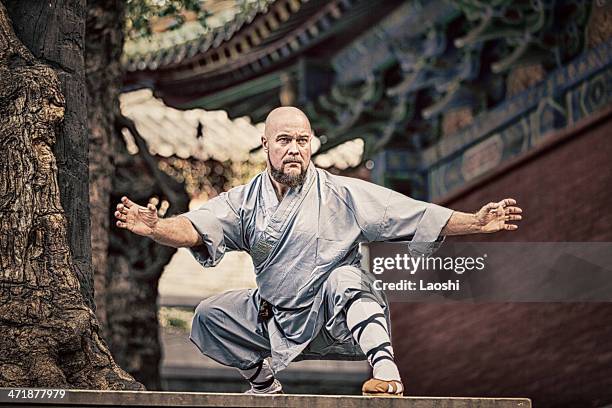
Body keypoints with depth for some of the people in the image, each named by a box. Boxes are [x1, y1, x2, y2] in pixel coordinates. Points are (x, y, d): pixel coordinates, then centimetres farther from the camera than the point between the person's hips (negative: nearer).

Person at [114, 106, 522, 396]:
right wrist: (155, 227, -38)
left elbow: (418, 216, -11)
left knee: (344, 278, -33)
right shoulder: (245, 200, 0)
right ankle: (262, 380, 15)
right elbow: (195, 229, -16)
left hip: (335, 320, -4)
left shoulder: (344, 195, -7)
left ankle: (386, 369, -40)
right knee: (209, 316, -5)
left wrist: (477, 222, -24)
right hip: (275, 321, 5)